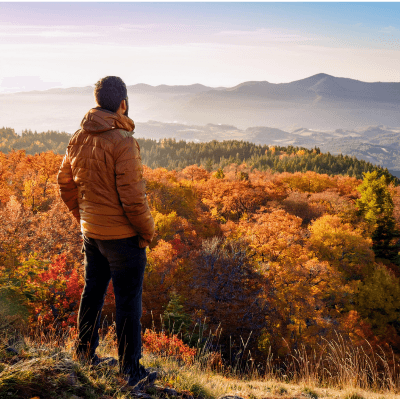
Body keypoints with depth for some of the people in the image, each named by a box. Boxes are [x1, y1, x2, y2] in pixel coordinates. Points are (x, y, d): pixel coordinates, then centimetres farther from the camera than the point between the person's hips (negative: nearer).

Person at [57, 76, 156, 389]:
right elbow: (132, 196, -21)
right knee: (128, 301, 4)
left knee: (93, 292, 20)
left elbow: (65, 182, 12)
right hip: (122, 235, -7)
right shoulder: (122, 141, -21)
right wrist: (147, 231, -8)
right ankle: (131, 369, 14)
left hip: (90, 231, 8)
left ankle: (85, 357, 34)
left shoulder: (79, 138, 3)